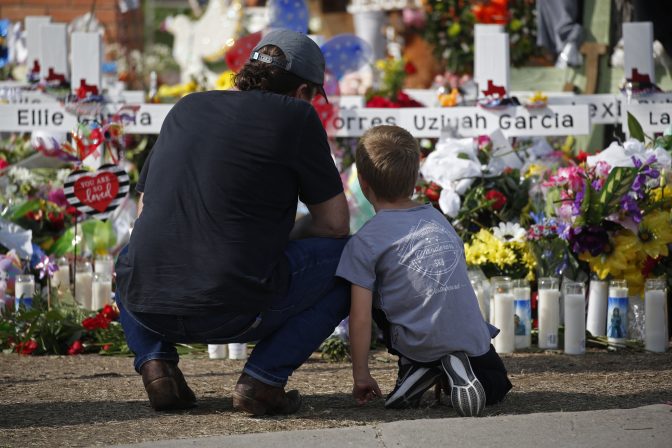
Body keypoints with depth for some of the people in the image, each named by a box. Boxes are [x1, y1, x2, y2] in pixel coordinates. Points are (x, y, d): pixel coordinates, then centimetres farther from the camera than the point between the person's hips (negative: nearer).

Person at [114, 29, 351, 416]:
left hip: (149, 309, 5)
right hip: (235, 313, -5)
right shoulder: (295, 117, 2)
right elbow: (335, 223, 6)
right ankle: (263, 378, 0)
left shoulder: (187, 109, 16)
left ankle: (155, 363, 12)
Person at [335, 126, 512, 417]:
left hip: (420, 342, -3)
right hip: (472, 339, 3)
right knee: (496, 387, 32)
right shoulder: (438, 218, 12)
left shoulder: (365, 242, -5)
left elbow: (360, 318, -8)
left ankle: (417, 367, 9)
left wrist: (361, 374, 2)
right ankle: (456, 369, -1)